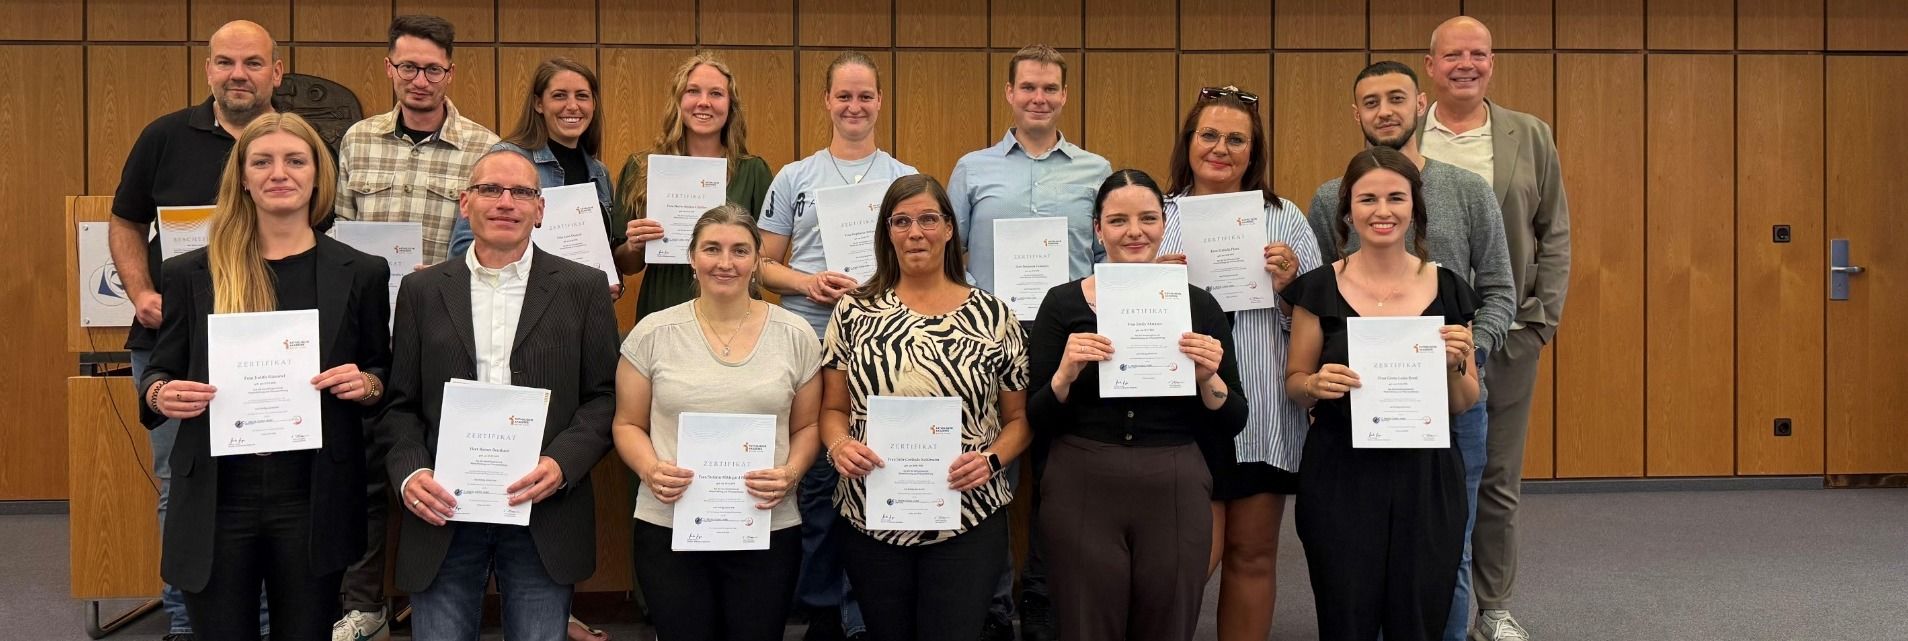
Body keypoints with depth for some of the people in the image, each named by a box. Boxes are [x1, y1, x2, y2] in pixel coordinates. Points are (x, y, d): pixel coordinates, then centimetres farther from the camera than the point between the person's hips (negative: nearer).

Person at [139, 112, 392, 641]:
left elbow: (384, 377, 10)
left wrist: (366, 385, -12)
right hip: (216, 503, 0)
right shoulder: (191, 274, 3)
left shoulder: (360, 274, 2)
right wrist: (161, 394, -12)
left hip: (314, 503, 0)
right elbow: (160, 372, 10)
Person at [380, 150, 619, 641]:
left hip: (544, 514, -1)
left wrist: (561, 464, -14)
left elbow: (605, 396, 1)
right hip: (442, 513, 1)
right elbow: (401, 404, 8)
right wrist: (409, 473, -9)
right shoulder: (422, 291, 9)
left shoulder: (583, 288, 4)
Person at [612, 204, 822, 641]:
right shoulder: (653, 333, 1)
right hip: (668, 528, 0)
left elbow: (807, 426, 9)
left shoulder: (795, 335, 2)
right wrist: (651, 469, -12)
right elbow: (628, 424, 7)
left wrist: (790, 474, -10)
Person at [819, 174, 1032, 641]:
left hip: (967, 519, -1)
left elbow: (1019, 419, 5)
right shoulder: (854, 312, 3)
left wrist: (991, 460, -13)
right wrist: (839, 446, -13)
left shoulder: (993, 316, 0)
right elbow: (833, 409, 7)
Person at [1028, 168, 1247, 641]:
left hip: (1175, 494, 1)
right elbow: (1038, 420, 0)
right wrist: (1065, 374, -18)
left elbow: (1232, 425, 4)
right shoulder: (1063, 304, 0)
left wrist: (1209, 379, -14)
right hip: (1082, 492, -1)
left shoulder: (1198, 306, 3)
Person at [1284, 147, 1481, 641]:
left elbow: (1465, 404, 8)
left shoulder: (1448, 290, 3)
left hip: (1426, 478, 2)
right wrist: (1317, 384, -16)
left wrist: (1455, 364, -11)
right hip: (1340, 479, -1)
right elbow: (1294, 383, 5)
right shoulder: (1319, 289, -1)